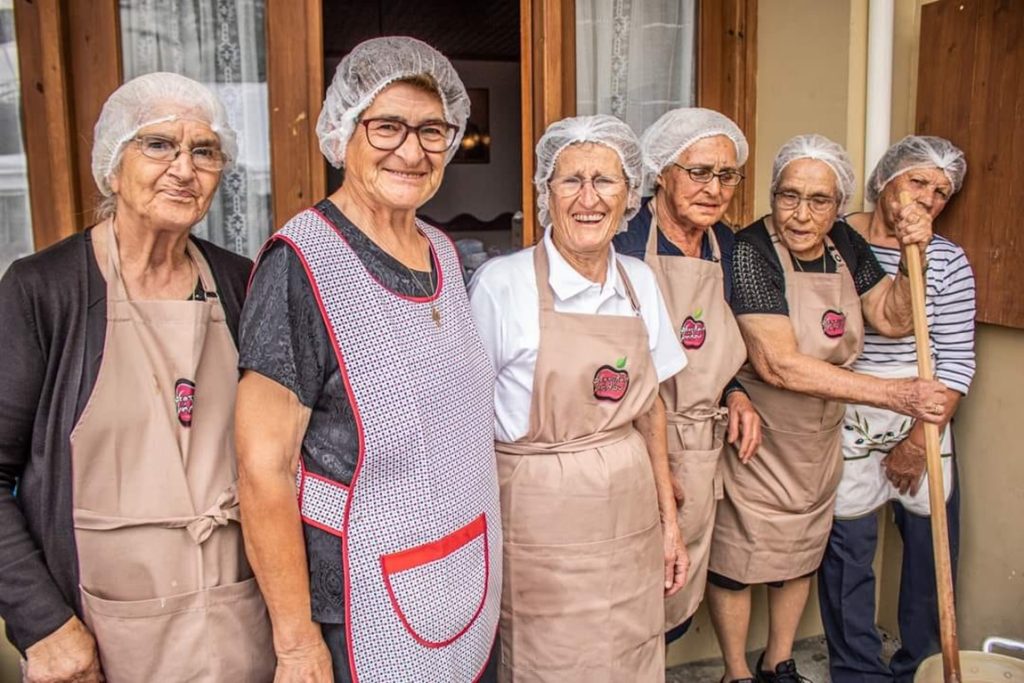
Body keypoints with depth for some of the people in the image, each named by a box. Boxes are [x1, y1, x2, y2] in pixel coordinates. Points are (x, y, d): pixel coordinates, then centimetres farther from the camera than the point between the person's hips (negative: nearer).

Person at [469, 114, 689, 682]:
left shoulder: (640, 281, 3)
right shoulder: (501, 283, -14)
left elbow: (649, 407, 11)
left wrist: (668, 518, 11)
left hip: (632, 517, 5)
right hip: (542, 523, -5)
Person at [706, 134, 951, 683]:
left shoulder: (845, 244, -2)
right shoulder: (750, 252, -24)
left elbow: (893, 320, 7)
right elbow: (778, 365, -31)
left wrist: (913, 257, -11)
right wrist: (895, 395, -32)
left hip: (820, 439, 7)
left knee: (801, 553, 21)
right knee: (736, 560, 8)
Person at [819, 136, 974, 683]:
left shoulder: (948, 260, 1)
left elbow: (956, 360, -1)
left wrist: (920, 439, -7)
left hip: (923, 420, 2)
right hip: (846, 421, -2)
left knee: (933, 545, 9)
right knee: (846, 548, 5)